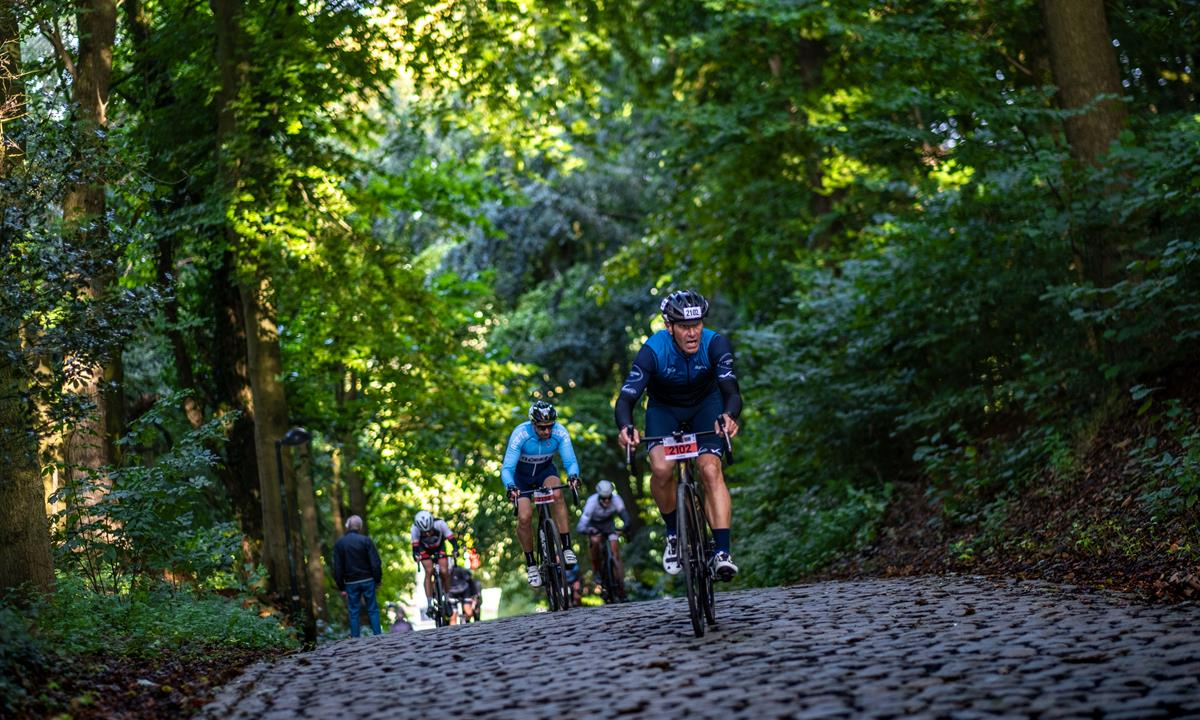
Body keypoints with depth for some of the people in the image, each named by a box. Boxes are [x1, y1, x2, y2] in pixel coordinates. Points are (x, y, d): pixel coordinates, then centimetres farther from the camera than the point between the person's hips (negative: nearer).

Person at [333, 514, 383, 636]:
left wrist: (341, 587, 7)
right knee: (372, 609, 6)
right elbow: (375, 562, -9)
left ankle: (355, 638, 6)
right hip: (367, 580, -1)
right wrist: (378, 579, 0)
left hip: (351, 583, 1)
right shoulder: (365, 540, -6)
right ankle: (378, 634, 2)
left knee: (353, 611, 7)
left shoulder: (339, 544, 1)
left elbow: (337, 568, 2)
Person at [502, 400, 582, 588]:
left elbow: (570, 461, -24)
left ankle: (567, 548, -26)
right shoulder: (520, 434, -32)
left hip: (545, 471, 1)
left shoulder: (560, 433, -26)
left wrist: (573, 476, -47)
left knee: (556, 494, -32)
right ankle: (531, 564, 3)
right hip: (521, 476, -1)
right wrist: (510, 487, -53)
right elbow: (507, 468, -33)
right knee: (524, 518, -19)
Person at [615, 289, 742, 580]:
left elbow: (732, 392, -37)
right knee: (661, 469, -25)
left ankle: (723, 552, -23)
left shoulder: (715, 344, -29)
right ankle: (674, 534, 1)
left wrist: (728, 416, -61)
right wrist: (626, 428, -56)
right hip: (664, 408, 0)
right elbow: (626, 398, -35)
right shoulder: (653, 350, -31)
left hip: (706, 405, 0)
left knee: (711, 469, -22)